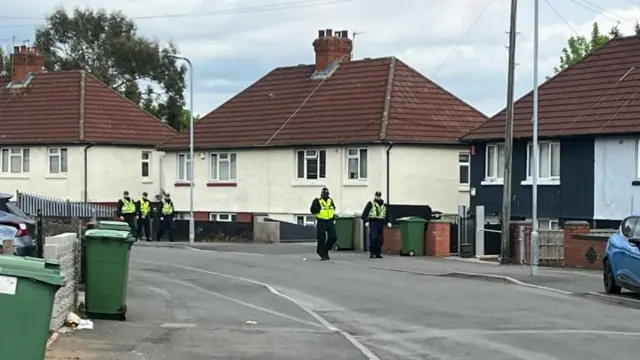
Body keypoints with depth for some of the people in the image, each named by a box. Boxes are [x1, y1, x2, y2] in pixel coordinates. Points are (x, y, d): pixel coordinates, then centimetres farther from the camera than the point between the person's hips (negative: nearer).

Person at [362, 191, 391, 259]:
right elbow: (365, 213, -4)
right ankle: (371, 252, -8)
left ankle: (378, 253, 11)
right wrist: (366, 221, -16)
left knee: (380, 239, 4)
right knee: (373, 238, -15)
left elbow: (387, 214, 22)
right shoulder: (371, 204, 2)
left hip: (381, 223, 5)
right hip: (373, 222, -5)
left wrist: (388, 222, 7)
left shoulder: (384, 205, 17)